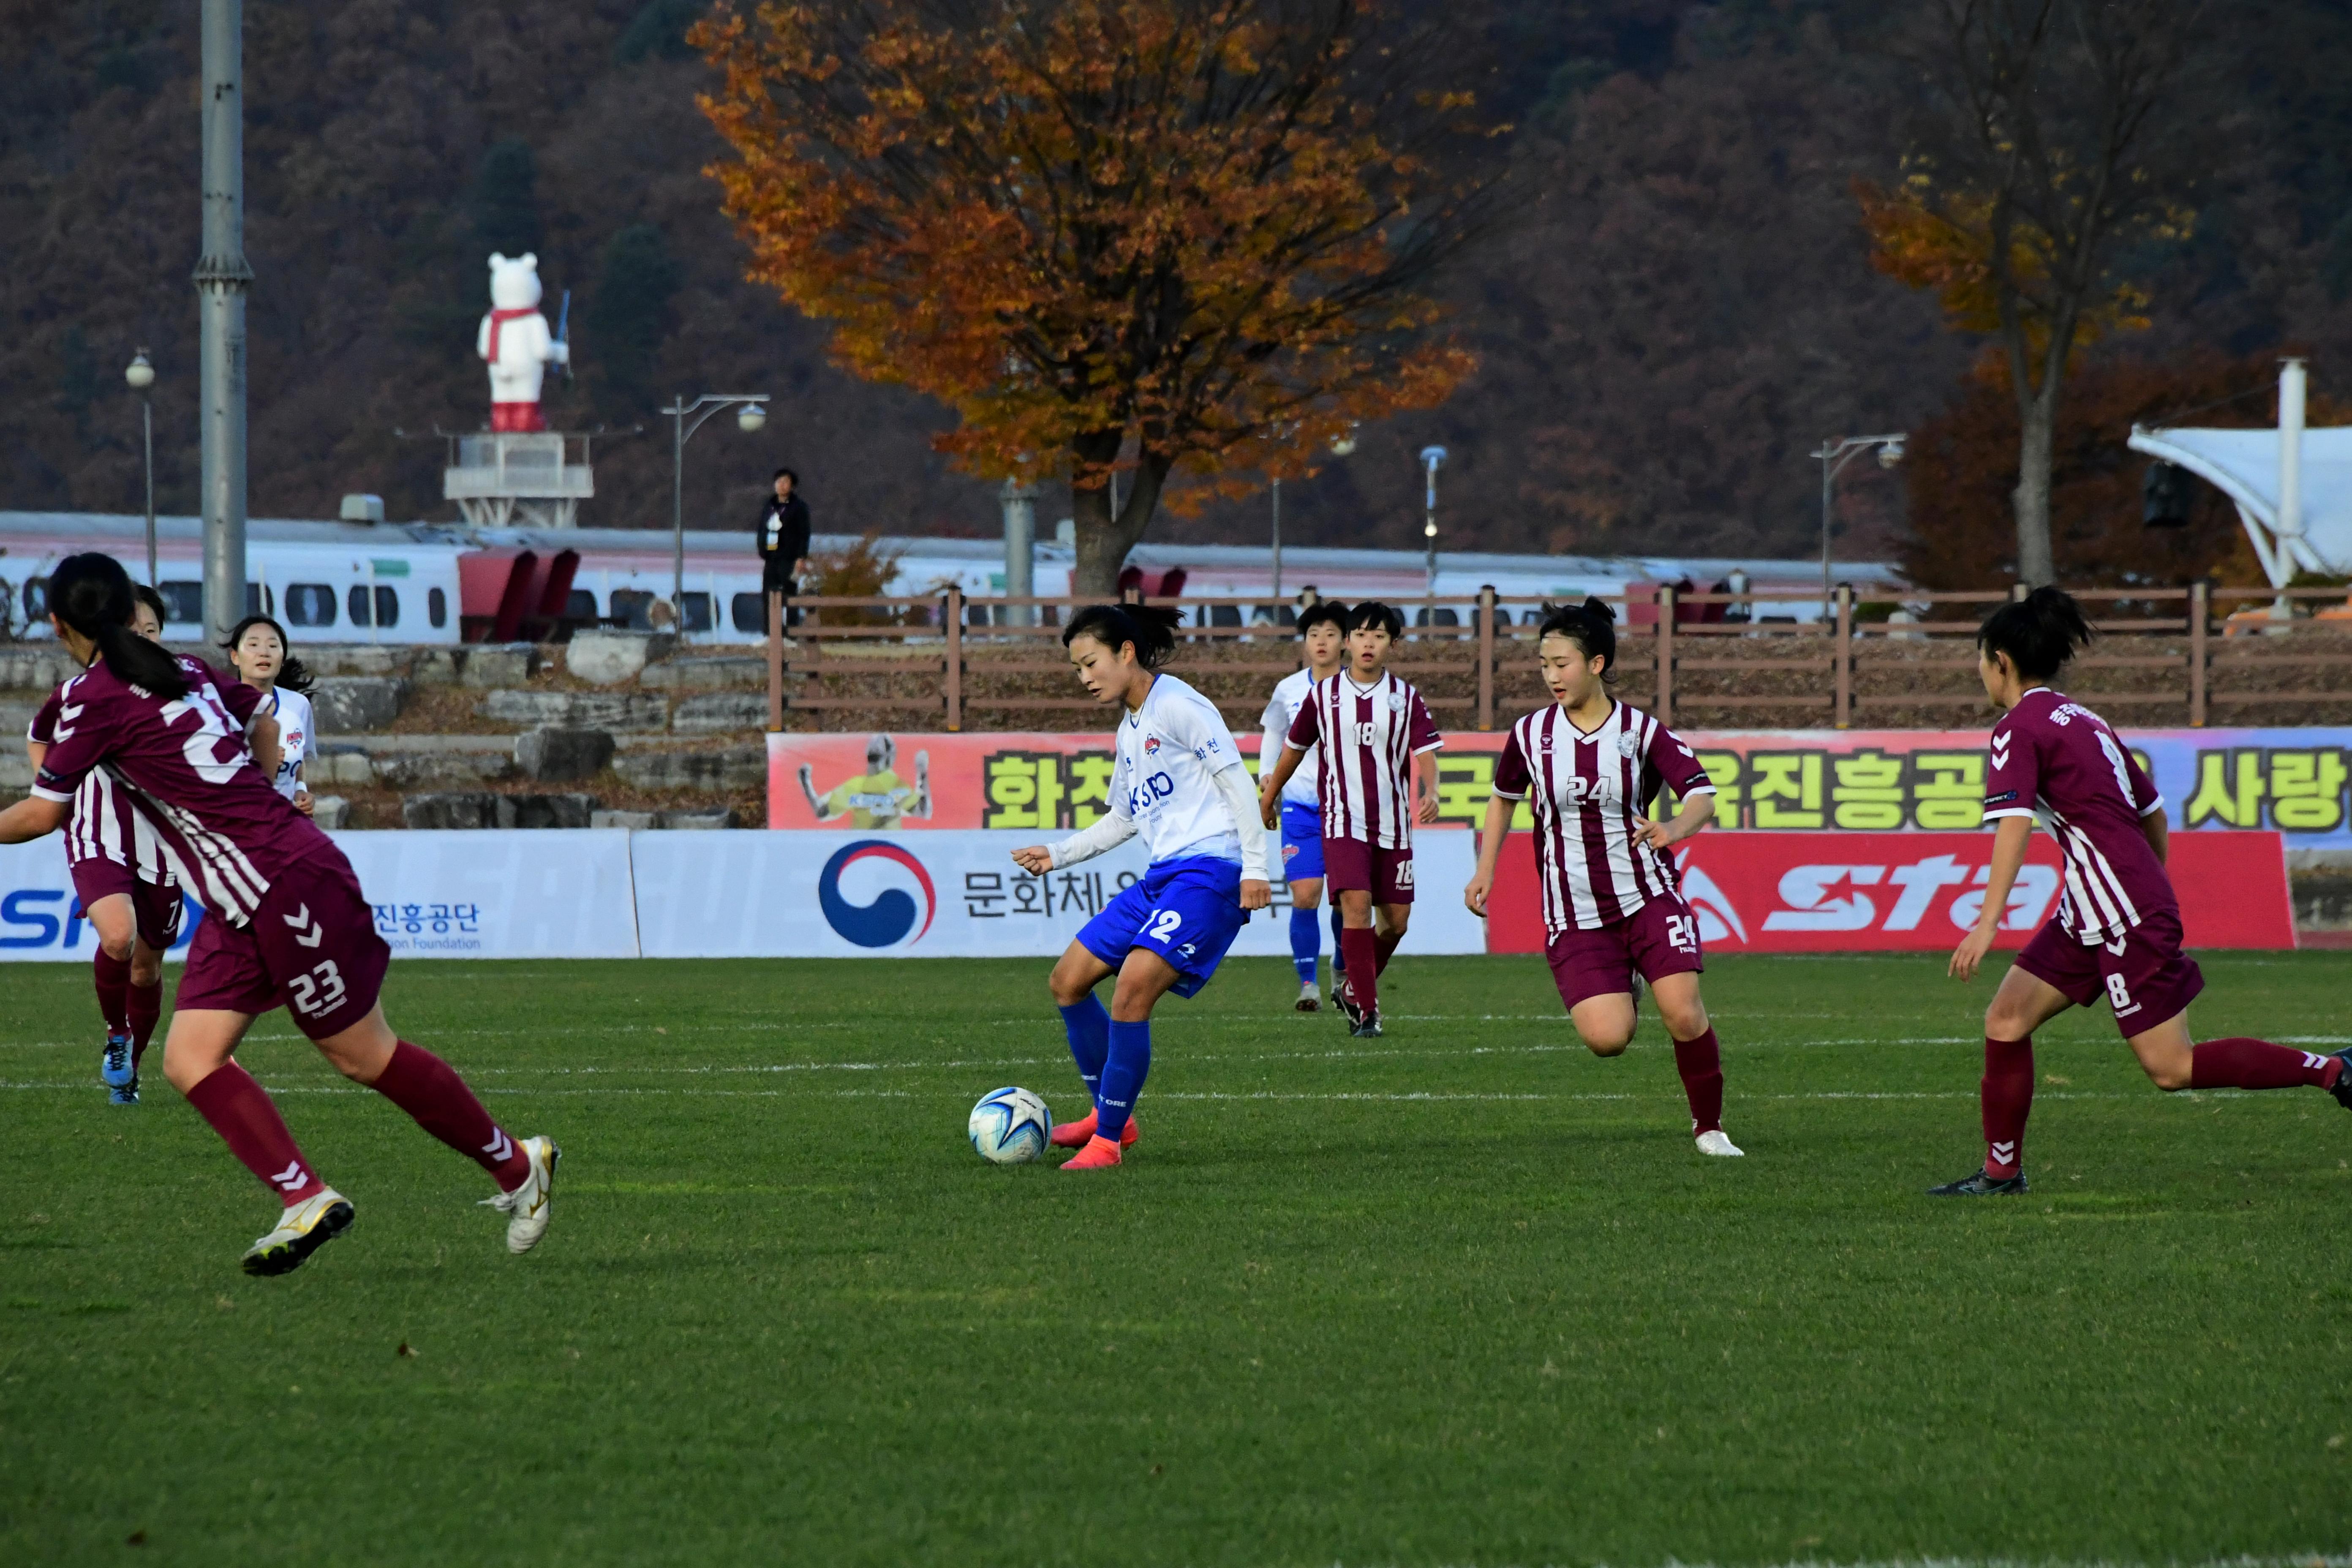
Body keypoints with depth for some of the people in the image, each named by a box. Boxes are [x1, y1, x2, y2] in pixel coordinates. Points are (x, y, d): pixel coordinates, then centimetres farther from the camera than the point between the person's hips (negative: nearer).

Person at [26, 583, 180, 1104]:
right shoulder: (78, 695, -7)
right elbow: (38, 739, 15)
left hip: (160, 847, 2)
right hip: (98, 842, -2)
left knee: (147, 964, 10)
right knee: (118, 935, -28)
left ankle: (128, 1071, 33)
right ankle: (116, 1035, -1)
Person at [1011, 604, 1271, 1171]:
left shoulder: (1177, 705, -8)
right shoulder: (1129, 729, 20)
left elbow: (1234, 778, -12)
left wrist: (1255, 864, -18)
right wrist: (1060, 854, 24)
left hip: (1209, 870, -10)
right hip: (1161, 874, 10)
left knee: (1133, 988, -22)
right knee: (1068, 980, 9)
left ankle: (1107, 1141, -14)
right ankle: (1111, 1116, 20)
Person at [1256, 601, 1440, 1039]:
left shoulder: (1406, 697, 2)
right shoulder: (1324, 695, 2)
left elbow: (1425, 752, -7)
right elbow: (1295, 747, 15)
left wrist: (1430, 793, -27)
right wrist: (1268, 797, 24)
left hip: (1392, 824, 2)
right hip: (1344, 821, -2)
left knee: (1396, 921, 6)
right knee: (1356, 905, -19)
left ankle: (1352, 987, 31)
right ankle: (1366, 1008, -13)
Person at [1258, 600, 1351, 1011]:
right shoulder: (1289, 691, 2)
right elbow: (1272, 742, 15)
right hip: (1301, 807, 0)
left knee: (1346, 900, 0)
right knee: (1305, 896, -11)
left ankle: (1343, 967, 27)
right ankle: (1307, 983, -3)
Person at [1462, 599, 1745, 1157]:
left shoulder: (1642, 732, -5)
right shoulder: (1531, 734, 2)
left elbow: (1702, 795, -14)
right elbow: (1504, 797, 19)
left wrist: (1676, 829, -35)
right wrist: (1485, 871, 12)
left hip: (1648, 898, -1)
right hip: (1575, 917, 1)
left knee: (1684, 1014, -17)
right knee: (1606, 1038, -16)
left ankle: (1709, 1127, 5)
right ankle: (1618, 994, 23)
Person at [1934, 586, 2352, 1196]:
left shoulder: (2019, 728, -9)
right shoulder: (2084, 720, 17)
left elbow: (2013, 825, -22)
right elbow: (2153, 812, 22)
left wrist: (1987, 924, -28)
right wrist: (2155, 896, 32)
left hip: (2125, 916, -9)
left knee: (2171, 1067, -6)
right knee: (2006, 1019, 7)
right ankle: (2002, 1171, 10)